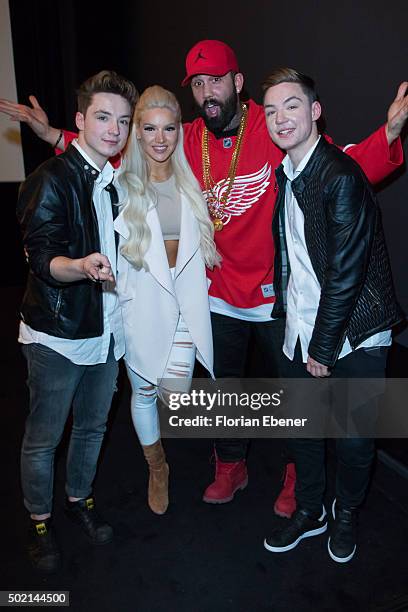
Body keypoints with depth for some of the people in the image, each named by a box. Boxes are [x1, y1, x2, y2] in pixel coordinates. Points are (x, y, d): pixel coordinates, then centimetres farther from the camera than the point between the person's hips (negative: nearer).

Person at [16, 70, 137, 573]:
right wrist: (82, 266, -39)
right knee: (43, 437, 10)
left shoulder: (117, 181, 9)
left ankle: (79, 499, 44)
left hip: (106, 331, 7)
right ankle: (39, 522, 33)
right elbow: (41, 258, -21)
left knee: (93, 426, 20)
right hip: (56, 333, -6)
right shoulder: (51, 180, -13)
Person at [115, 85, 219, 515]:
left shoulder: (189, 181, 4)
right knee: (143, 392, 13)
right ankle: (156, 468, 39)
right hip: (140, 302, -1)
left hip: (184, 302, 2)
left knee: (176, 394, -5)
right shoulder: (122, 183, -6)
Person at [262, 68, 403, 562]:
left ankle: (347, 514, 39)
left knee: (353, 440, 9)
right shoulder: (285, 173, 6)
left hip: (354, 334, -6)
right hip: (301, 329, 7)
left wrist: (323, 347, -14)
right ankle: (309, 512, 41)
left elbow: (345, 273, -20)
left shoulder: (341, 176, -19)